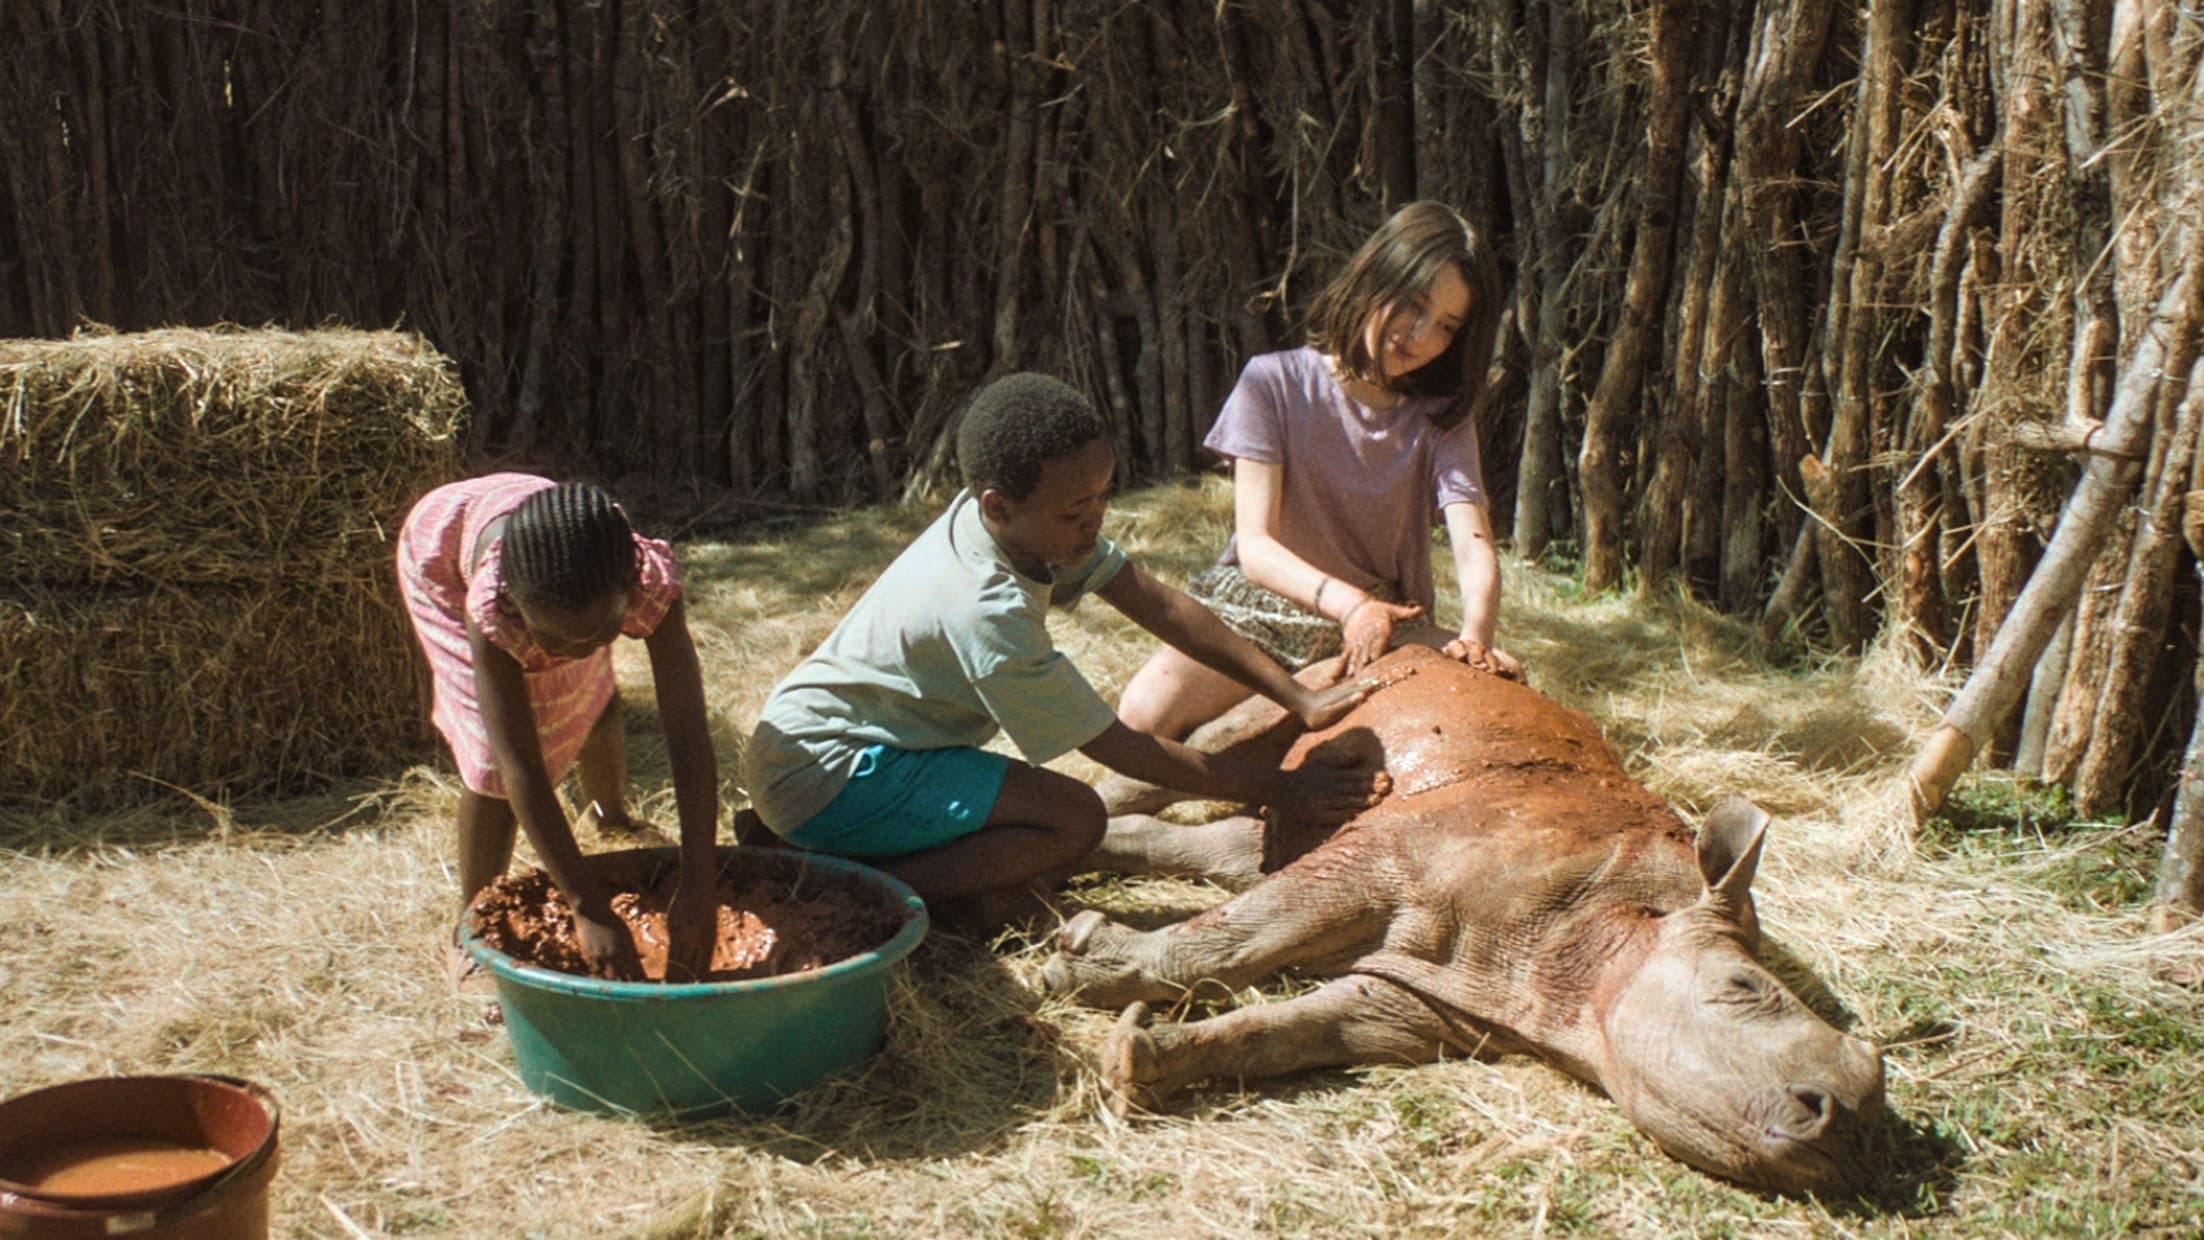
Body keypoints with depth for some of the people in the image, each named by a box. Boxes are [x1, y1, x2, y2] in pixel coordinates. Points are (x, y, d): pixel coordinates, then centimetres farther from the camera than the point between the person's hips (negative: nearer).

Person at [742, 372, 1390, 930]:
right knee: (1075, 819, -19)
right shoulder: (989, 615, -29)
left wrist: (1298, 697, -7)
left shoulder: (1024, 517, -6)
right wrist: (1282, 788, -17)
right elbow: (1122, 749, -20)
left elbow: (1157, 604, -3)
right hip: (824, 775, -9)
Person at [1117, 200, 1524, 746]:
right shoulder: (1274, 383, -7)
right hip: (1261, 610, -3)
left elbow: (1474, 544, -15)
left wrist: (1475, 636, -37)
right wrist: (1344, 600, -35)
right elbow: (1255, 546, -15)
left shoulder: (1441, 419, 2)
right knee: (1148, 712, -31)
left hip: (1387, 622, 3)